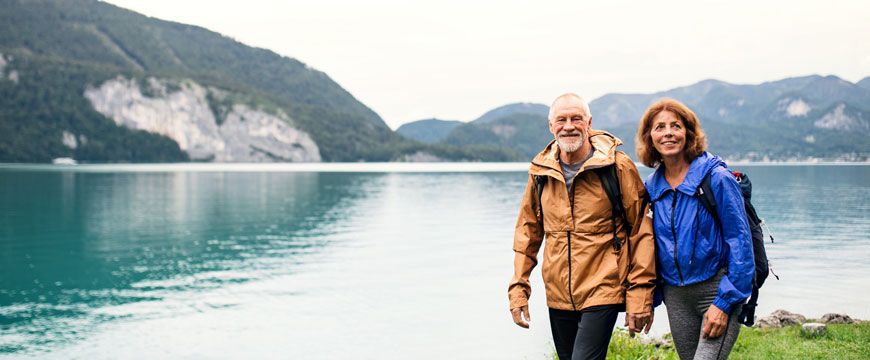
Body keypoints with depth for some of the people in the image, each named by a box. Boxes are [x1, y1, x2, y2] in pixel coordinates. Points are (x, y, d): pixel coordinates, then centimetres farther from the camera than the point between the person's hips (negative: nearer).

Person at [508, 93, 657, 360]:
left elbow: (642, 230, -5)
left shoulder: (617, 166, -7)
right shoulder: (540, 171, 4)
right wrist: (518, 289, 8)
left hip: (602, 292, -5)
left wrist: (639, 294, -8)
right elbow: (527, 232, 14)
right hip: (557, 296, 5)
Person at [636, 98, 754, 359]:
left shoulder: (716, 178, -10)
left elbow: (740, 241, -11)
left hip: (717, 290, -5)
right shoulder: (651, 186, 5)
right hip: (676, 296, 5)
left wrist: (724, 303, -16)